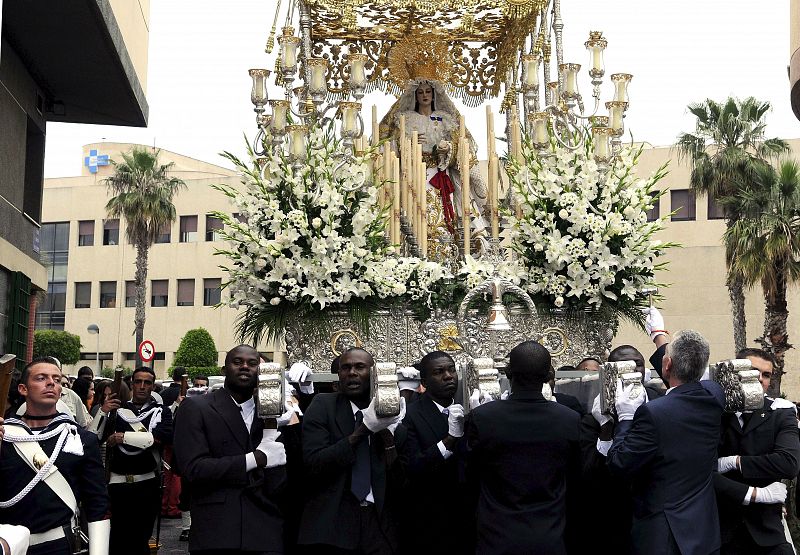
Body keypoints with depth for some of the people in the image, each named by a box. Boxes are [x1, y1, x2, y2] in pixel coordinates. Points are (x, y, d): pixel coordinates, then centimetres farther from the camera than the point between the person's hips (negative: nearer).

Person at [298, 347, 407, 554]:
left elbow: (400, 483, 0)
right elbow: (313, 464, -13)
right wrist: (364, 429, -17)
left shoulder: (393, 415, 3)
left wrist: (387, 434, -12)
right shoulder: (323, 405, -2)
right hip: (332, 523, -2)